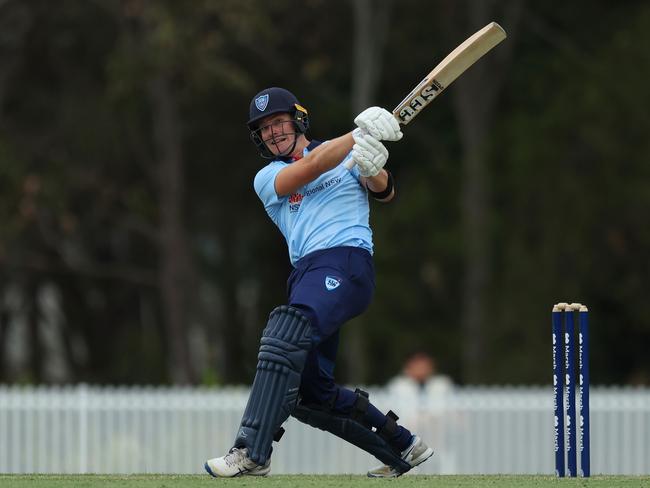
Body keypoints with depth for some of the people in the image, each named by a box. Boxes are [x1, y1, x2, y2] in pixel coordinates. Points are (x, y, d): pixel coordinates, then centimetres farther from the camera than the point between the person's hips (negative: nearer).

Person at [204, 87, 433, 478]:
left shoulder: (347, 156, 15)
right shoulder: (267, 178, 18)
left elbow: (385, 192, 3)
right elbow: (311, 167, -2)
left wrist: (372, 171, -21)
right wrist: (360, 135, -15)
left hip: (346, 260, -6)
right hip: (306, 274, 6)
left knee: (286, 331, -30)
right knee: (310, 392, 4)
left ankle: (252, 452, -39)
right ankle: (403, 447, 20)